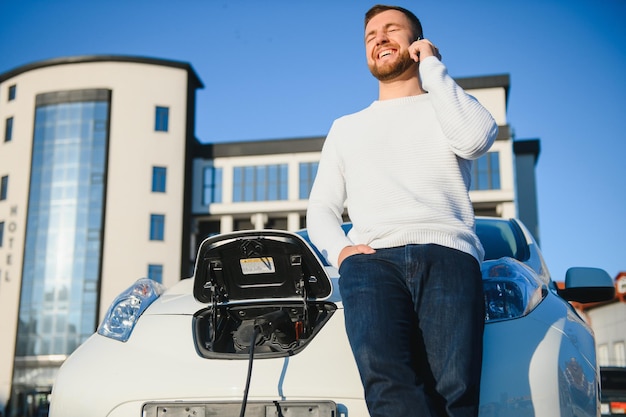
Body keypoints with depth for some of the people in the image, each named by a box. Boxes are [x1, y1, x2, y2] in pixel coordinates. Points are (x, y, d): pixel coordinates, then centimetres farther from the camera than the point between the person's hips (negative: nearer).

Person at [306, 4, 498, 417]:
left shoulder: (450, 106, 26)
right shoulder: (346, 127, 33)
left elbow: (475, 138, -1)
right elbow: (321, 208, 25)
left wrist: (431, 66, 11)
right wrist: (339, 250, 2)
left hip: (447, 253, -1)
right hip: (370, 259, 1)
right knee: (385, 381, -31)